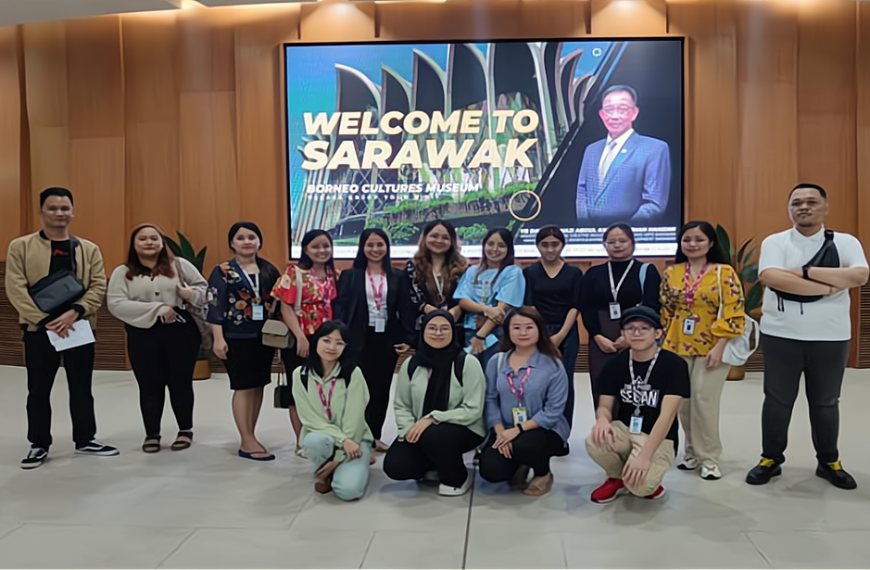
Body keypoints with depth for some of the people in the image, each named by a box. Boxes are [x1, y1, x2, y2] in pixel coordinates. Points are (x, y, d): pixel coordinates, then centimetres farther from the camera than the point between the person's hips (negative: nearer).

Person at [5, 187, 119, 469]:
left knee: (81, 388, 10)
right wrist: (45, 320, -16)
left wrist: (74, 312, -16)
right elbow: (16, 289, -7)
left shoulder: (89, 249, 7)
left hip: (79, 327, 2)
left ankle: (85, 440, 23)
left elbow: (98, 286, 0)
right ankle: (39, 444, 21)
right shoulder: (20, 246, 0)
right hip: (39, 329, -2)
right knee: (38, 390, 7)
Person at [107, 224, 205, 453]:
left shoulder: (180, 265, 7)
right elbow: (115, 304, -8)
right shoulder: (122, 273, 5)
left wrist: (191, 294, -16)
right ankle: (152, 434, 20)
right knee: (150, 387, 5)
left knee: (180, 383, 6)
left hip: (180, 331, 0)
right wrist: (156, 309, -16)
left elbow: (204, 287, 9)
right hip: (143, 336, 0)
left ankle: (185, 430, 21)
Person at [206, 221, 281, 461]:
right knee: (244, 387, -2)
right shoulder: (223, 271, -4)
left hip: (264, 336, 5)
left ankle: (249, 438, 20)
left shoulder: (269, 270, 8)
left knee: (258, 387, 9)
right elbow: (214, 307, -8)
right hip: (237, 338, -5)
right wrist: (218, 338, -14)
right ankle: (248, 442, 5)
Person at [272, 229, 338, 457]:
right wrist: (300, 337, -18)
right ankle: (302, 442, 14)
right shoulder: (294, 272, -7)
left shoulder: (334, 275, 8)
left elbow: (336, 307, 12)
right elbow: (286, 307, -11)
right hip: (300, 339, -5)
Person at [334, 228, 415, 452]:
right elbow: (340, 308, -3)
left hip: (388, 338, 2)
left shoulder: (399, 277, 6)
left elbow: (406, 310, 4)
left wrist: (408, 339, -4)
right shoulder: (349, 276, 2)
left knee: (382, 389, 9)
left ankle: (375, 436, 20)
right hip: (360, 339, -2)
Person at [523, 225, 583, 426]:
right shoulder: (529, 272, 6)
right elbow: (528, 306, -1)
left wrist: (560, 335, -10)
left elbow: (575, 306, 0)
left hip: (567, 335, 0)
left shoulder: (574, 273, 6)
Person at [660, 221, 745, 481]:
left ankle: (709, 457, 7)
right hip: (678, 347, 4)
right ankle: (693, 450, 23)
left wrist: (719, 346, -15)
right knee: (683, 401, 7)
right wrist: (665, 342, 6)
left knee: (704, 399, -6)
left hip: (711, 347, -4)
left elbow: (734, 313, -10)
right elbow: (665, 311, 10)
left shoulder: (724, 272, -6)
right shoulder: (671, 273, 5)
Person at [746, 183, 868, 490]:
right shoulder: (775, 242, -2)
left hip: (830, 337, 1)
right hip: (781, 335, -1)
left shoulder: (845, 242, 1)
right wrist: (828, 286, -19)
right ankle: (771, 458, 23)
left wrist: (805, 272, -20)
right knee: (777, 400, 9)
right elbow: (770, 277, -20)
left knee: (826, 402, 14)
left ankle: (829, 462, 30)